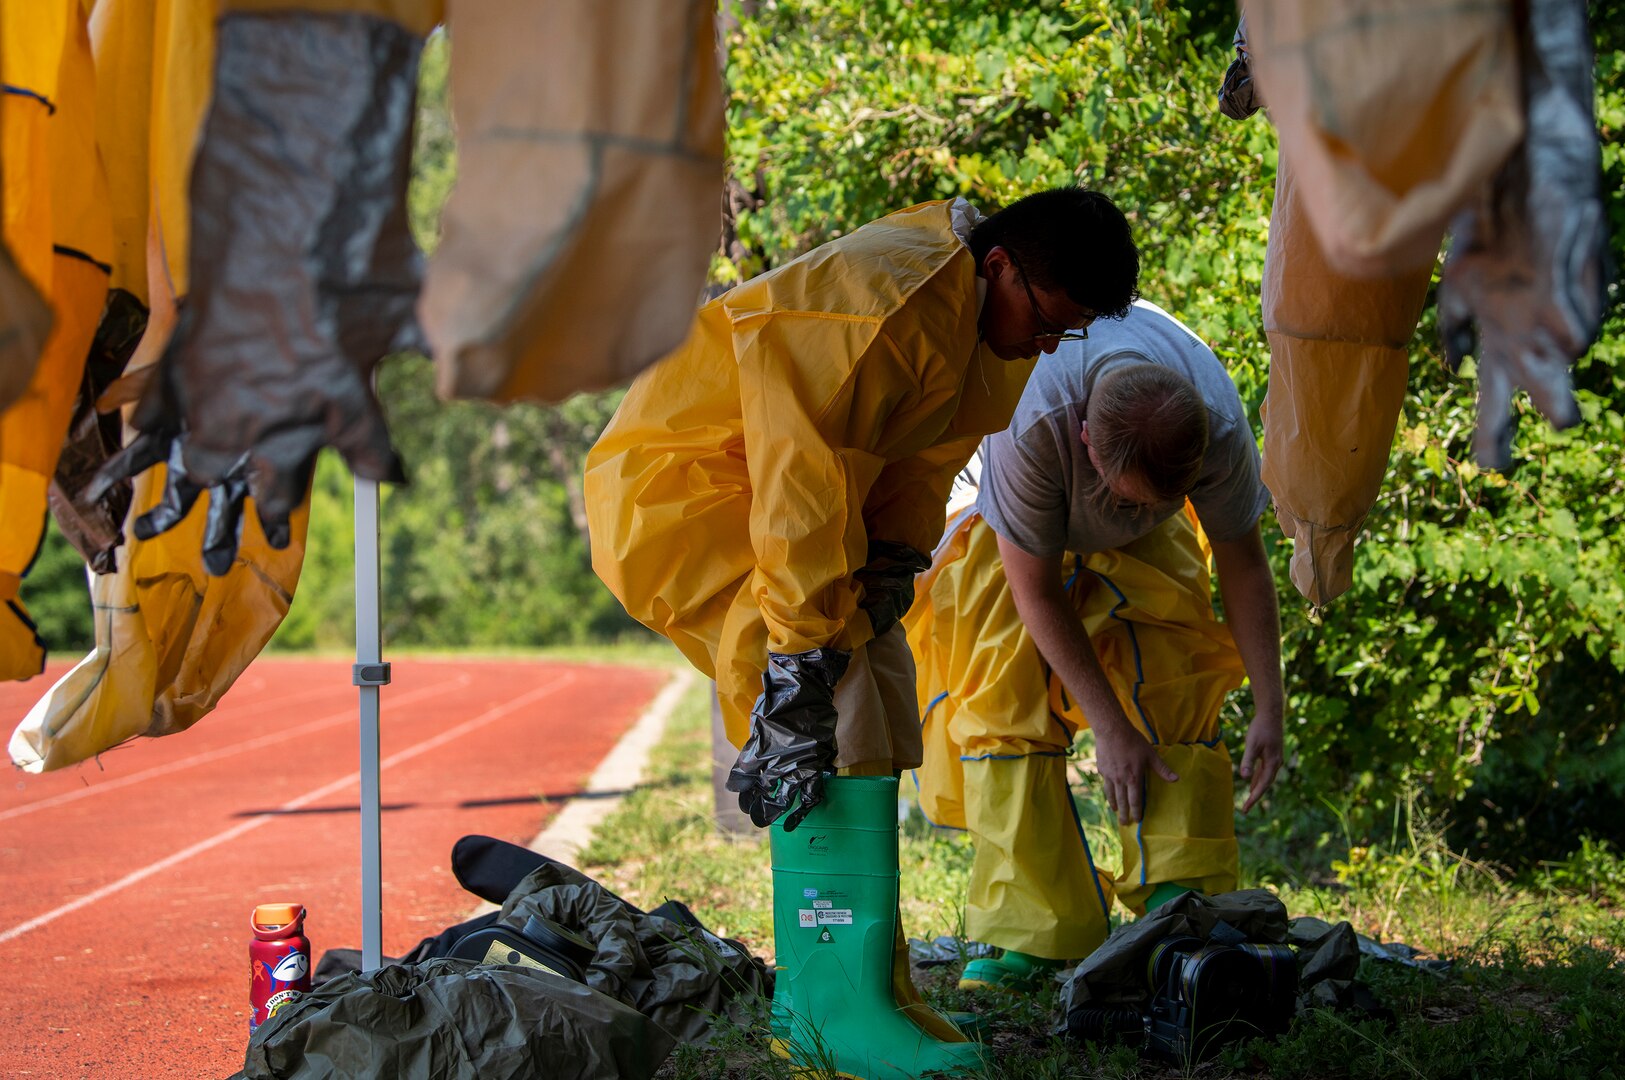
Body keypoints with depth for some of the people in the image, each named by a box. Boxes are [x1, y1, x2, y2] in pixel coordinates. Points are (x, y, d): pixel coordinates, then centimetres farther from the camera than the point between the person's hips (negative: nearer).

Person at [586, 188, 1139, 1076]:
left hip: (761, 486, 10)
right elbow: (804, 494, -34)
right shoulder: (886, 304, -31)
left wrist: (892, 564, -8)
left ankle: (811, 996, 10)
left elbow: (917, 466, 8)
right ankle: (840, 1001, -24)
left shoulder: (989, 326, 0)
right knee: (834, 714, -23)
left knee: (879, 696, 6)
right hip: (674, 484, -10)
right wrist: (800, 676, -34)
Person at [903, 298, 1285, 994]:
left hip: (1148, 549, 2)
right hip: (1017, 532, -2)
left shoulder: (1220, 430, -36)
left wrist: (1269, 708, -17)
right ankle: (1034, 931, -16)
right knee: (1008, 704, -16)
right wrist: (1108, 726, -28)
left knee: (1176, 696, -14)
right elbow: (1036, 592, -31)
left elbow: (1242, 561, -16)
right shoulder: (1032, 424, -45)